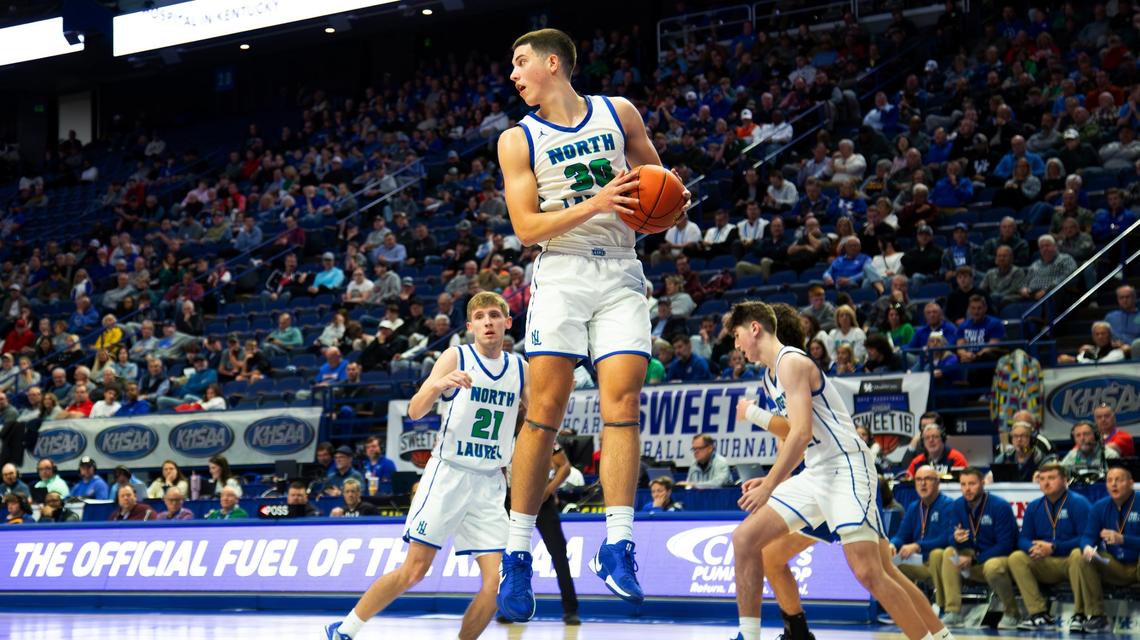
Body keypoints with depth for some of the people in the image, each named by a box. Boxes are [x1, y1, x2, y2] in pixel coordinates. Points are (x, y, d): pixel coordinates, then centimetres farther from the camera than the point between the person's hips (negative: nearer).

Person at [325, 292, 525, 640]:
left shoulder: (519, 367, 7)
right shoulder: (456, 357, -5)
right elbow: (415, 412, -13)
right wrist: (437, 385, -34)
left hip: (490, 483, 4)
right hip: (448, 474, -4)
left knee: (496, 581, -9)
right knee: (414, 570, -5)